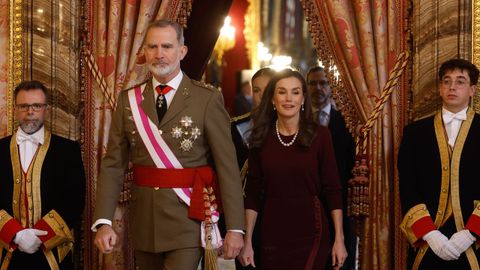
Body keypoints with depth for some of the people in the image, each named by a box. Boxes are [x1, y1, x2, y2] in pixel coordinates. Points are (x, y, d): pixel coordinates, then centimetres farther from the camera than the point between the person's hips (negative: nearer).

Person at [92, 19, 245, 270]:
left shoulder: (207, 99, -5)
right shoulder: (128, 100, 5)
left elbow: (227, 166, -6)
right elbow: (113, 165, 2)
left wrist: (235, 227, -10)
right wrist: (103, 221, -10)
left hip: (187, 220, -4)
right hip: (144, 223, 4)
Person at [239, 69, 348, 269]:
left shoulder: (320, 136, -3)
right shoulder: (261, 139, 2)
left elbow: (332, 190, -1)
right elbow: (253, 194, 5)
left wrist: (339, 239, -4)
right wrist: (247, 241, 2)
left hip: (310, 235, -2)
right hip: (272, 236, 2)